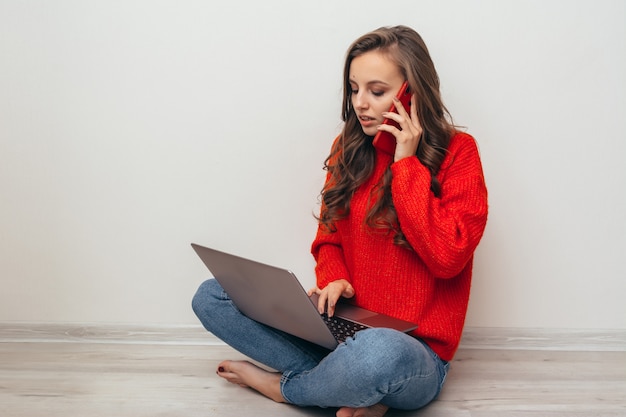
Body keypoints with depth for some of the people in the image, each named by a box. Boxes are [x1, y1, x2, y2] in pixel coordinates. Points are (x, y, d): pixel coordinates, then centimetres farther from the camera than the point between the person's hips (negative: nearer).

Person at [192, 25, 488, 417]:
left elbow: (447, 257, -18)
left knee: (378, 353, -42)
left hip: (415, 348, -5)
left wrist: (406, 162, -15)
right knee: (212, 296, -6)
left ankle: (281, 385, -7)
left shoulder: (457, 152, -6)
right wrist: (334, 280, -9)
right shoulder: (350, 148, 8)